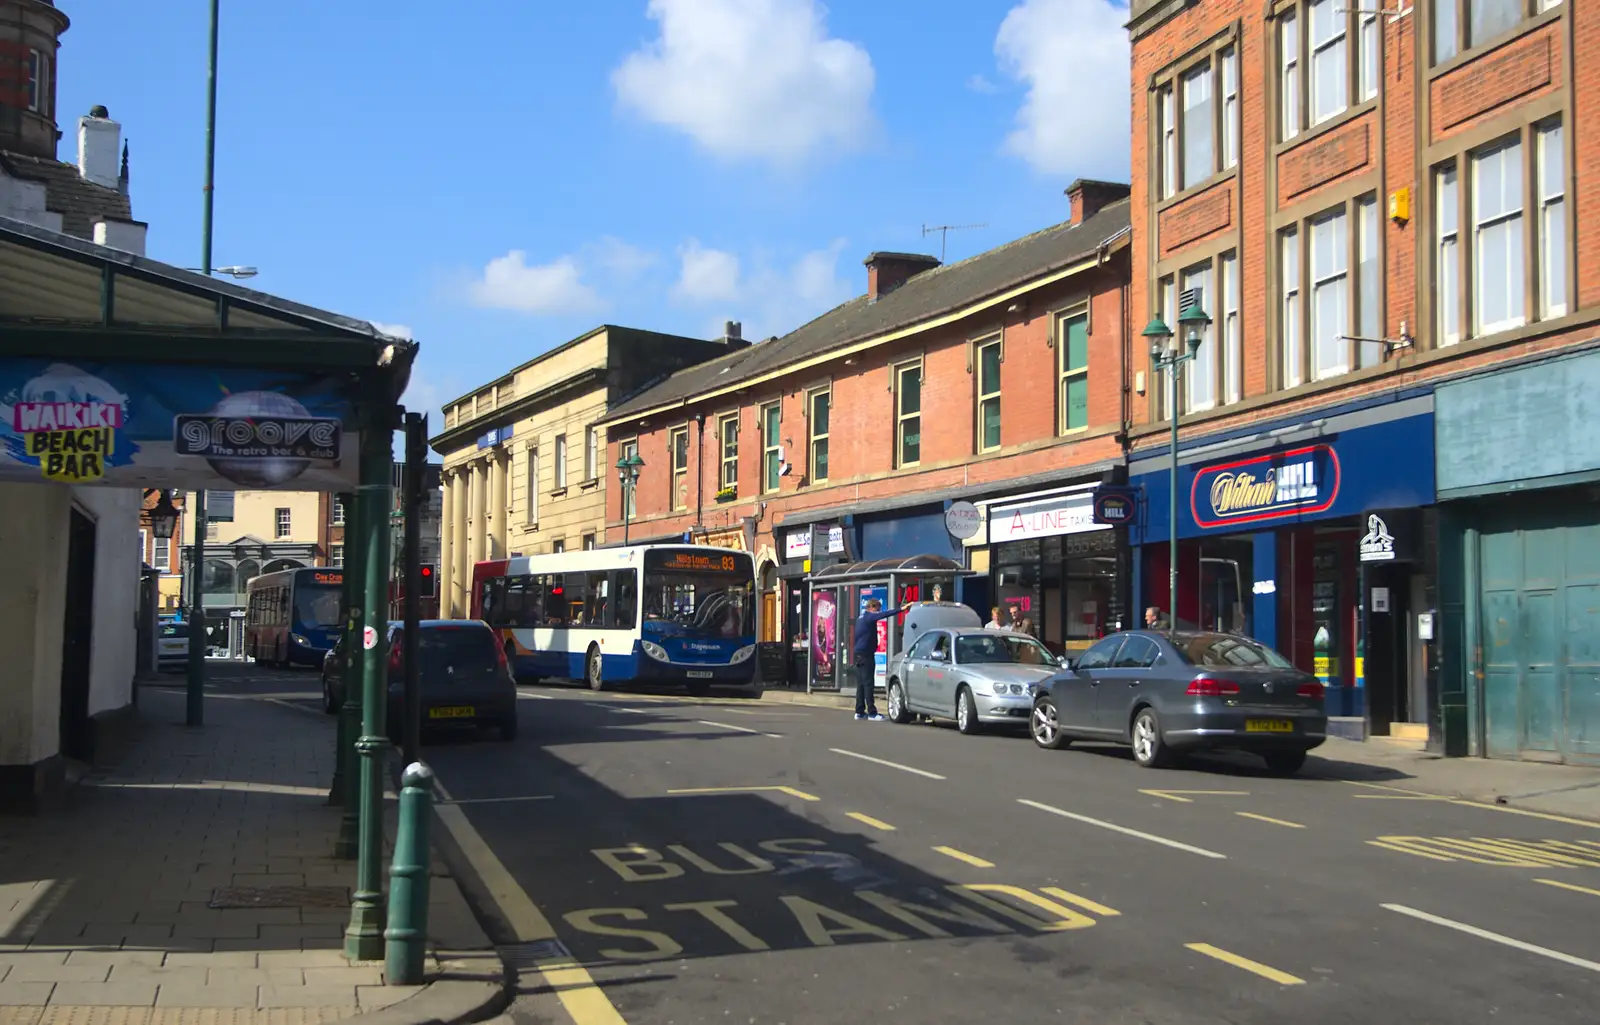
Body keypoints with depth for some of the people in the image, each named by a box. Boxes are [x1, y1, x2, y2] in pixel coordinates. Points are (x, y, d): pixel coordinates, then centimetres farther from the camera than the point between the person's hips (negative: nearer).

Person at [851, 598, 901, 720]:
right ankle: (872, 713, -10)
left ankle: (860, 711, 11)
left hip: (859, 654, 10)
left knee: (861, 683, 10)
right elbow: (884, 614, -23)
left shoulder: (862, 618, 19)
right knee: (868, 683, -9)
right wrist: (900, 609, -28)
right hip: (866, 654, -10)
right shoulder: (869, 617, -10)